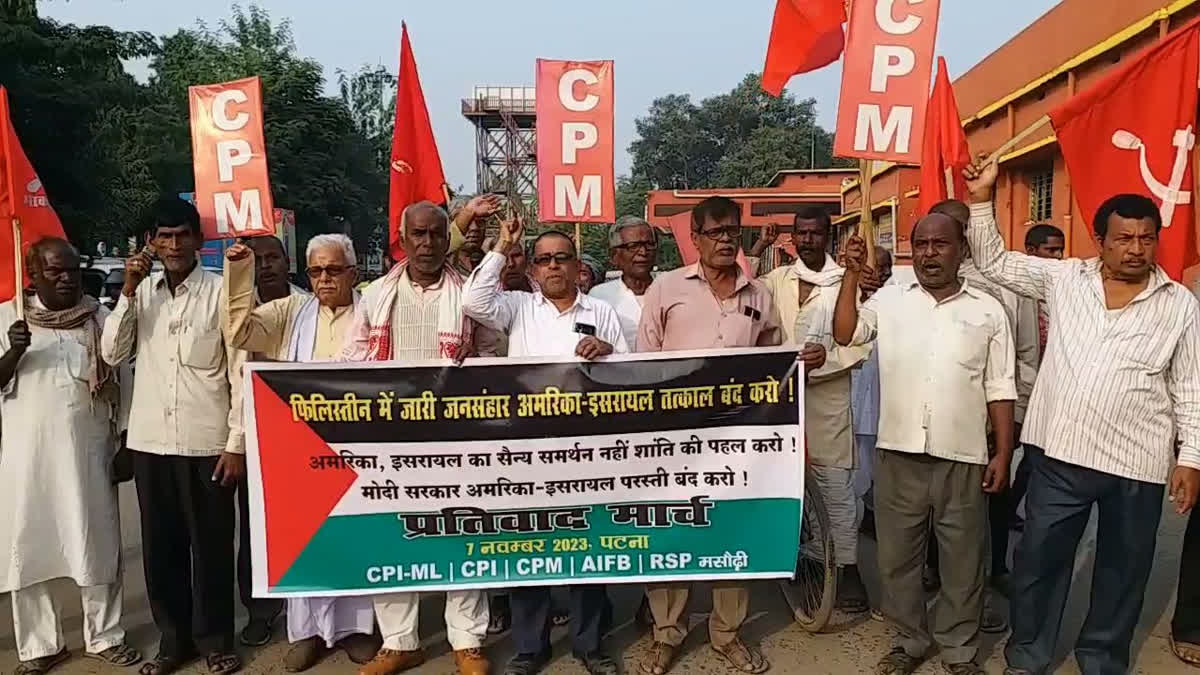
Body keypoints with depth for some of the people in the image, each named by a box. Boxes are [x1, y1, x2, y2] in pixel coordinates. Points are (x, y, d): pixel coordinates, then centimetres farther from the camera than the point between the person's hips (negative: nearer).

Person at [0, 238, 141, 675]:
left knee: (98, 546, 6)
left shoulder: (100, 318, 4)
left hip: (88, 453, 0)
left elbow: (119, 384, 6)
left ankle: (104, 637, 20)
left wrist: (125, 445, -1)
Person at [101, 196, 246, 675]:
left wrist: (237, 443, -8)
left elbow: (240, 372, -6)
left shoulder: (221, 291, -6)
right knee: (160, 545, 13)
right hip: (149, 441, 4)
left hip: (207, 442, -4)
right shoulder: (141, 292, 7)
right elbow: (113, 353, 0)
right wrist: (129, 289, -8)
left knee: (211, 545, 6)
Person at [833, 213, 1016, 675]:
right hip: (898, 454, 1)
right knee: (897, 555, 13)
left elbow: (999, 390, 5)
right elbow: (844, 334, -6)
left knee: (963, 560, 12)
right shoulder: (889, 300, 6)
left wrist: (1003, 454, 1)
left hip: (963, 457, 0)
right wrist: (853, 273, -7)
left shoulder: (988, 310, 4)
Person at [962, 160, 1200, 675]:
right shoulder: (1064, 279, 3)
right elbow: (995, 262, 6)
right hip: (1060, 454, 0)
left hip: (1137, 465, 0)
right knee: (1039, 560, 10)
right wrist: (981, 199, -3)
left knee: (1122, 570, 15)